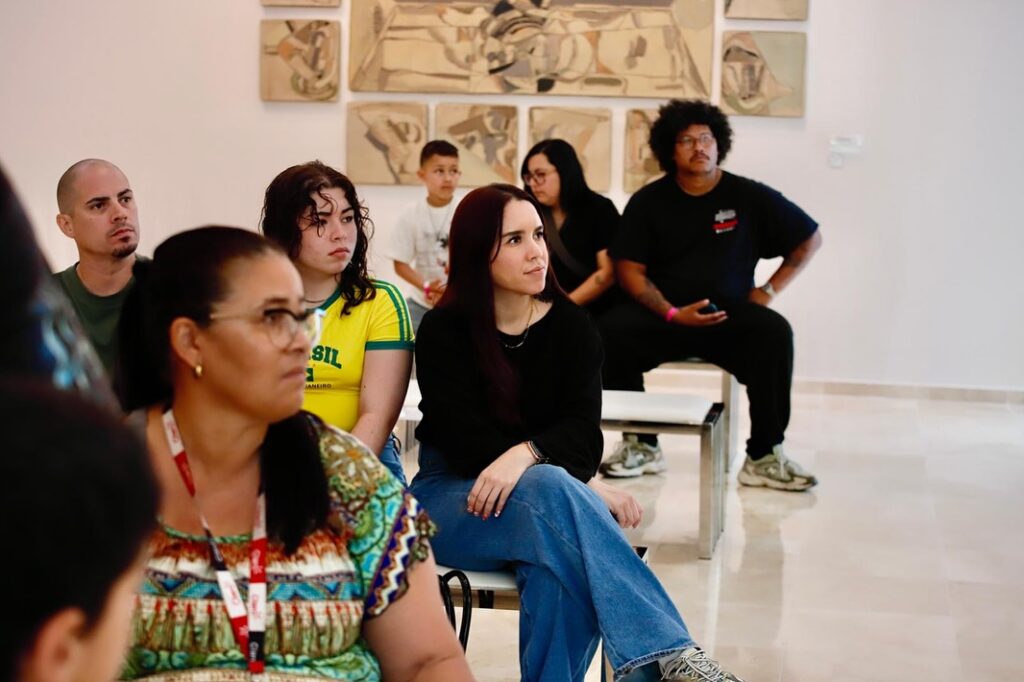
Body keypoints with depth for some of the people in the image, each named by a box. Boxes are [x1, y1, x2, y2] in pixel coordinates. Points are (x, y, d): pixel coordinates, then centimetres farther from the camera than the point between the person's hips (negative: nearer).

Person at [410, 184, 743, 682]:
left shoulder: (573, 326, 3)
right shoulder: (443, 331, -5)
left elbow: (582, 432, -8)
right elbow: (464, 437, -13)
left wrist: (526, 454, -33)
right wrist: (584, 488, -22)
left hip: (549, 490, 2)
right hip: (454, 496, -2)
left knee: (559, 560, -38)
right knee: (550, 489, -37)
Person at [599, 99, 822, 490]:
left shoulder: (749, 196, 3)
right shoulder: (649, 201, 3)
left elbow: (809, 239, 11)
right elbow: (630, 270, 0)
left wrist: (770, 289, 1)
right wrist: (672, 314, -15)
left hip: (731, 316, 0)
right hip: (663, 315, 1)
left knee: (774, 332, -31)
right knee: (613, 329, -28)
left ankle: (764, 456, -21)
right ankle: (641, 445, -14)